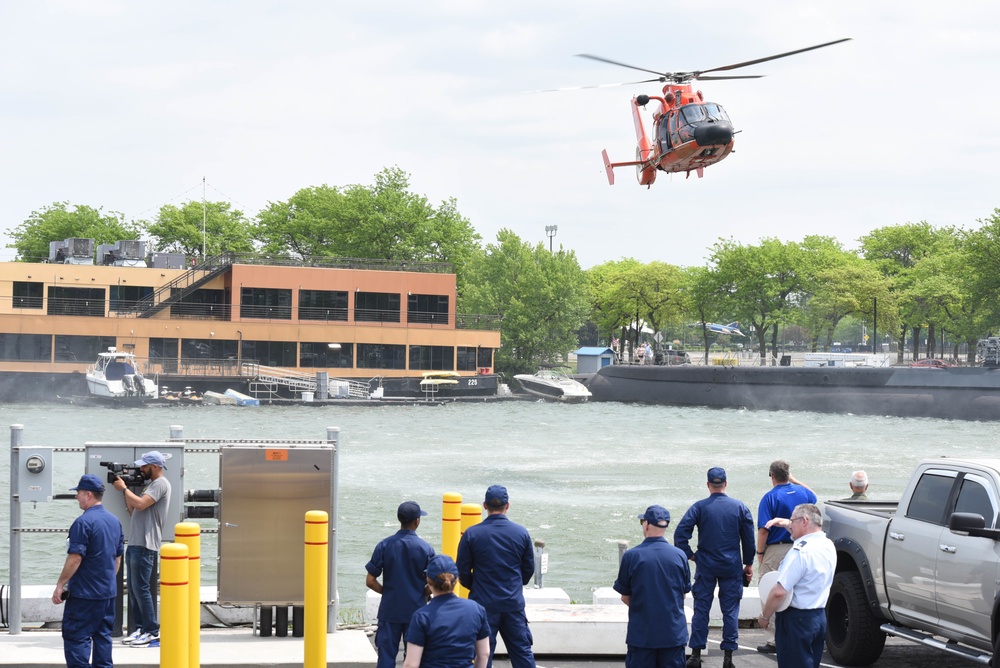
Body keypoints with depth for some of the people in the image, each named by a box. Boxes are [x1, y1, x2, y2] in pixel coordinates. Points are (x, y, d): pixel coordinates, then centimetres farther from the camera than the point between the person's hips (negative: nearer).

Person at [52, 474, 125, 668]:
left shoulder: (83, 522, -16)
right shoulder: (115, 521, 10)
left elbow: (75, 558, -19)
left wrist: (60, 585, -12)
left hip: (84, 593, -8)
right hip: (109, 592, 8)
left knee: (76, 637, -4)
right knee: (103, 635, 12)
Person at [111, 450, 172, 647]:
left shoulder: (161, 484, -9)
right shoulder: (150, 485, 23)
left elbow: (140, 504, -21)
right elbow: (133, 510, 23)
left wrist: (123, 488, -8)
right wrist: (125, 490, 14)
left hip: (145, 546, -10)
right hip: (135, 543, 10)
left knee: (141, 588, -10)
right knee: (133, 589, 9)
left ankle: (153, 631, -6)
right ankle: (140, 628, 13)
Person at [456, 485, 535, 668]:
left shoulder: (471, 534, -8)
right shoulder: (521, 533, -2)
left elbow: (463, 572, -3)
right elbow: (529, 569, 7)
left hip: (483, 604, -2)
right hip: (514, 604, 2)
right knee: (522, 651, 9)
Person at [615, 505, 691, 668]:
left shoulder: (631, 556, -9)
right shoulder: (680, 556, -2)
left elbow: (625, 597, 0)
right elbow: (684, 593, 9)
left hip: (641, 632, -2)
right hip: (674, 632, 2)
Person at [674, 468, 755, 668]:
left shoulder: (699, 507, -5)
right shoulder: (740, 507, -1)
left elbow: (680, 534, -12)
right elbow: (749, 539, 3)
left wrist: (690, 555, -1)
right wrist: (749, 563, 13)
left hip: (705, 567, -1)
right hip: (732, 567, 1)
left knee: (701, 610, 6)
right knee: (730, 611, 5)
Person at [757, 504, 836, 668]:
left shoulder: (800, 551, -21)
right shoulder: (828, 546, 5)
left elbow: (779, 592, -24)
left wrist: (764, 616, -12)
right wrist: (787, 525, 26)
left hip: (797, 619, -8)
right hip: (819, 617, 8)